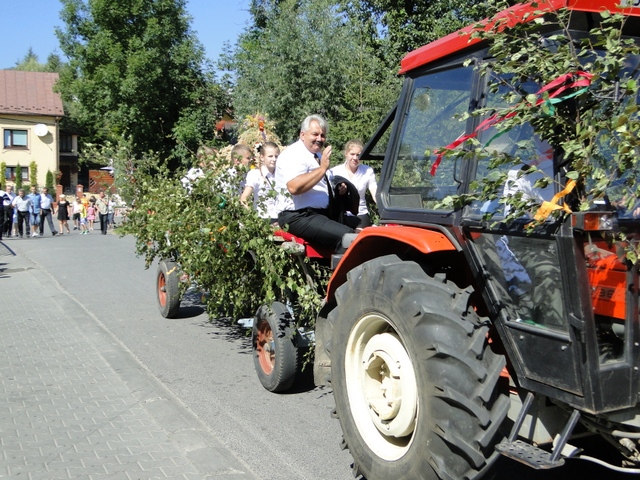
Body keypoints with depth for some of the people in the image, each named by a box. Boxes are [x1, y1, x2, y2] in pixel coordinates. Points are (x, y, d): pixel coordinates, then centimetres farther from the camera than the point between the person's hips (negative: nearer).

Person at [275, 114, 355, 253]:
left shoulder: (319, 155, 19)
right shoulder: (293, 154, -10)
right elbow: (294, 187, -27)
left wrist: (339, 188, 10)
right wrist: (322, 168, -26)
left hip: (323, 213, 10)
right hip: (299, 217, -10)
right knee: (346, 236, -28)